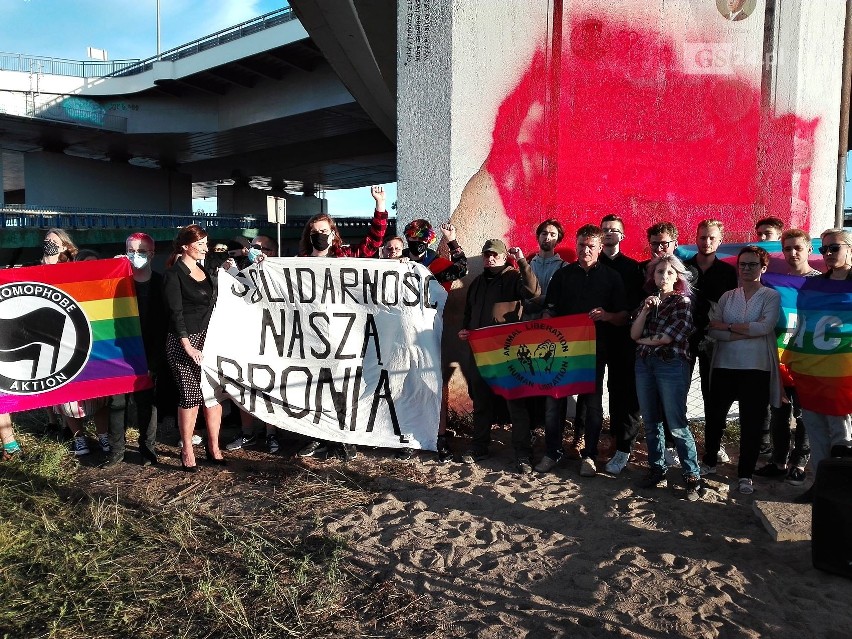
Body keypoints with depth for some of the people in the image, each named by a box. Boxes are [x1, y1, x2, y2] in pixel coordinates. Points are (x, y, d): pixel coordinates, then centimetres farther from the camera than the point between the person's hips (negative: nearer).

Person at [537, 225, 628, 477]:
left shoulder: (611, 277, 7)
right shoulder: (563, 274, 10)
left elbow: (624, 317, 5)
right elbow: (550, 310, 10)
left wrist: (607, 316, -16)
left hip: (595, 349, -1)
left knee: (592, 402, 6)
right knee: (554, 399, 1)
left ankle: (589, 455, 18)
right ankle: (552, 452, 15)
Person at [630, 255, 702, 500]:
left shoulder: (683, 301, -1)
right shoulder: (647, 300, 14)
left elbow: (669, 337, -11)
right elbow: (634, 334, 3)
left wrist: (644, 340, 3)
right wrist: (646, 309, -8)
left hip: (672, 365, -5)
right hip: (644, 364, 6)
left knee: (676, 425, -5)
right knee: (650, 422, 10)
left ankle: (693, 476, 6)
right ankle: (657, 469, 22)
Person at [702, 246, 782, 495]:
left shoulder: (771, 296, 0)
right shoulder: (727, 297, 8)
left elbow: (765, 326, -17)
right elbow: (713, 331, -4)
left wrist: (728, 327, -9)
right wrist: (747, 332, -15)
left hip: (756, 368, -3)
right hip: (724, 366, 3)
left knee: (752, 422, 5)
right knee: (714, 416, 10)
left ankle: (745, 474, 18)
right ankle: (709, 462, 30)